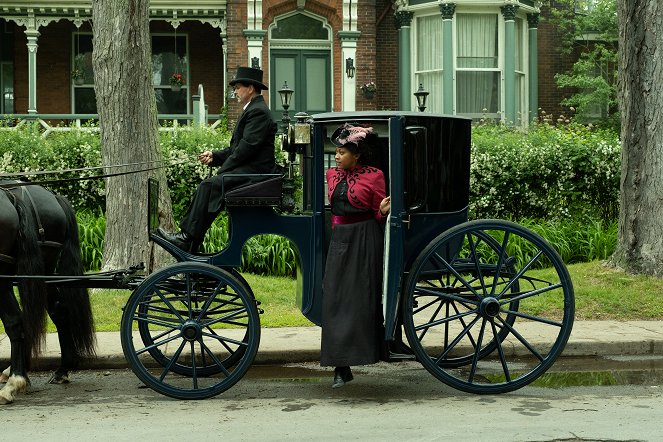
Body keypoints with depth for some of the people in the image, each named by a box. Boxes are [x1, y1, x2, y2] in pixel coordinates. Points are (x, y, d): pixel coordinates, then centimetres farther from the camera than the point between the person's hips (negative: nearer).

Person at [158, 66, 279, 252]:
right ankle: (191, 247, -7)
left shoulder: (258, 112, -12)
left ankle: (187, 237, -19)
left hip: (253, 173, -10)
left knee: (208, 186, -21)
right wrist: (214, 156, 8)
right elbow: (236, 148, 22)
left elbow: (247, 147, -19)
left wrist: (223, 170, -13)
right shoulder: (253, 110, 22)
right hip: (247, 170, 10)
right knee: (205, 186, -1)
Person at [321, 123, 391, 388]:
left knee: (362, 298, -5)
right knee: (335, 299, -1)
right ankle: (341, 368, 2)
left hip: (365, 241, -5)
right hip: (339, 239, 5)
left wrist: (384, 210, -20)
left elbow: (378, 214, -1)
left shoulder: (373, 176, -5)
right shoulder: (333, 175, 12)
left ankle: (368, 351, 11)